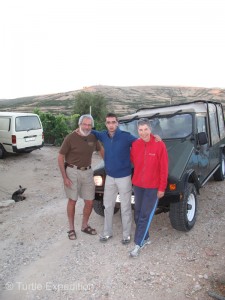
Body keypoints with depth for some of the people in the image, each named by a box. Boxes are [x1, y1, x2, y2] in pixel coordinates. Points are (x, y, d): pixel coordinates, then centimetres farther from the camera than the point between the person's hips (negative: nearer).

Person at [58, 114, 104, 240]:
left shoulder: (93, 137, -2)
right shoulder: (71, 138, -14)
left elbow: (101, 150, 16)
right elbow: (60, 157, -10)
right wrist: (65, 177, -12)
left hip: (87, 172, 4)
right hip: (72, 172, -4)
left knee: (90, 202, 8)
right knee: (72, 201, 8)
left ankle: (85, 225, 32)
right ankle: (71, 229, 27)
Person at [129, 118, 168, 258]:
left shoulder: (159, 145, -15)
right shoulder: (135, 145, -3)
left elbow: (164, 169, -12)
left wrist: (162, 188, -10)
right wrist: (134, 179, 5)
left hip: (153, 186, -5)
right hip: (137, 185, 5)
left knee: (145, 216, 2)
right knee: (138, 214, 15)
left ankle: (138, 244, 15)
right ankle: (145, 238, 34)